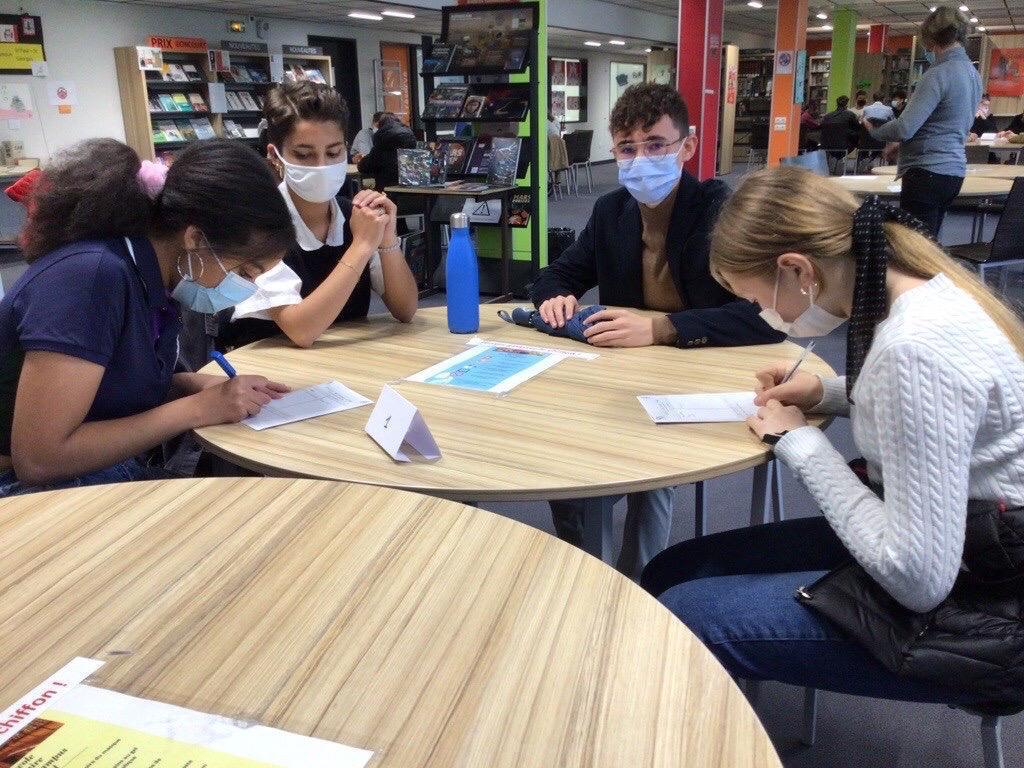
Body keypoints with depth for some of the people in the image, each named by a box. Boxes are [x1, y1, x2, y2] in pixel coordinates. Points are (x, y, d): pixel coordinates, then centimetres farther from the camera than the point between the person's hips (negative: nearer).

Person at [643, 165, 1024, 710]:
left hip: (971, 609, -9)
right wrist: (829, 395, 2)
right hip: (943, 548, 9)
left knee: (682, 617, -12)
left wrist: (799, 442, -17)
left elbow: (917, 578, -28)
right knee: (671, 571, 5)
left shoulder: (917, 349, -30)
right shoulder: (911, 289, -1)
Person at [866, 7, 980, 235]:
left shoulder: (938, 75, -14)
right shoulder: (973, 74, 13)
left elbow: (905, 129, -20)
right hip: (954, 170, 9)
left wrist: (873, 130, 0)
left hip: (928, 172, -9)